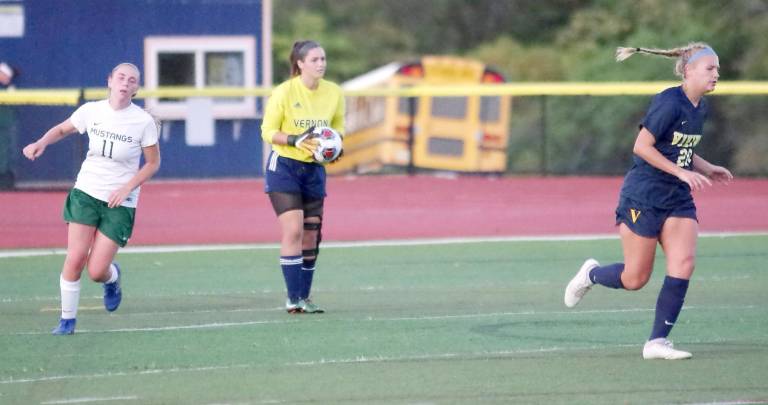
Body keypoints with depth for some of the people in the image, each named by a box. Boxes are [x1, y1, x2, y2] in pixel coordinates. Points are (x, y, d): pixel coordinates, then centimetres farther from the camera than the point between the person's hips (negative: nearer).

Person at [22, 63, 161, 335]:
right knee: (75, 258, -12)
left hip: (120, 203, -2)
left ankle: (112, 278, 31)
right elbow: (62, 129, 15)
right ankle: (67, 319, 6)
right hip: (86, 193, 2)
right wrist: (41, 143, -6)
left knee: (96, 271, -7)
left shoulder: (143, 121, -9)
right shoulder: (91, 111, -3)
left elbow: (153, 162, 1)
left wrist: (127, 188, -12)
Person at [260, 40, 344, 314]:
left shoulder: (334, 93, 0)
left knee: (311, 235, 6)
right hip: (284, 166, -5)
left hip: (314, 169, 5)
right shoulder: (284, 92, -14)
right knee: (293, 230, -16)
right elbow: (268, 132, -9)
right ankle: (293, 298, -14)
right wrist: (295, 140, -26)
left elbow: (337, 126, 15)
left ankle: (304, 297, 16)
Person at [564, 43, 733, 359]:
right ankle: (591, 274, 33)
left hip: (678, 199, 7)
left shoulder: (700, 108, 9)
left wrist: (708, 169, 8)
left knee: (684, 261, -12)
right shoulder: (670, 103, -18)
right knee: (635, 279, 0)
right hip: (643, 197, -7)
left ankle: (657, 341, -7)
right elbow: (642, 146, -20)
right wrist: (681, 172, -23)